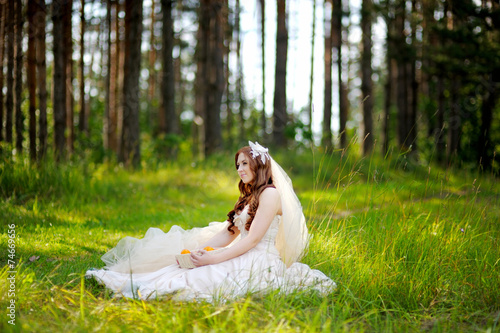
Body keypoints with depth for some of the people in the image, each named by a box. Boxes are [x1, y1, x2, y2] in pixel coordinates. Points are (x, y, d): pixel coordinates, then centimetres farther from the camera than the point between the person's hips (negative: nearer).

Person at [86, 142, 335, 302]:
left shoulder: (270, 194, -9)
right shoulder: (249, 196, 22)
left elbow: (252, 240, -17)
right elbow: (228, 233, 14)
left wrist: (213, 259, -21)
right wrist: (200, 250, -2)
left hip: (260, 263, -8)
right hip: (244, 258, 8)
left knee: (204, 276, -26)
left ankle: (154, 289, -34)